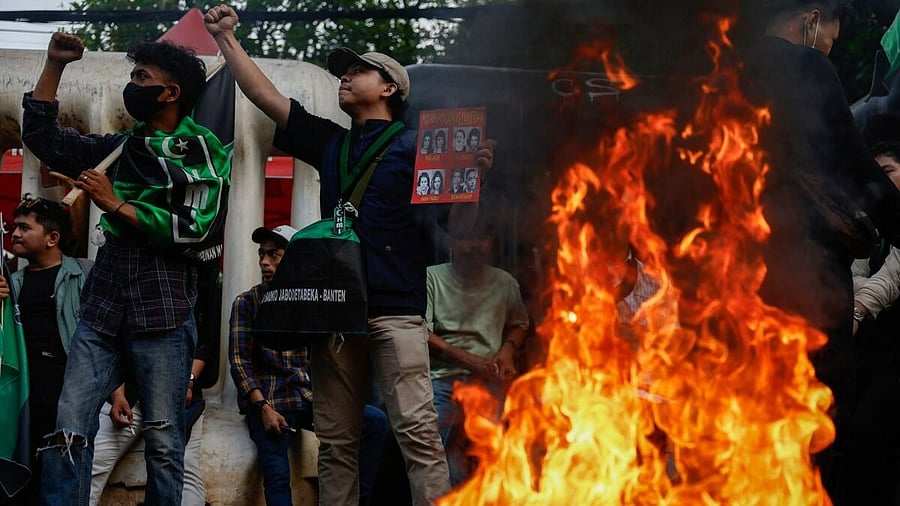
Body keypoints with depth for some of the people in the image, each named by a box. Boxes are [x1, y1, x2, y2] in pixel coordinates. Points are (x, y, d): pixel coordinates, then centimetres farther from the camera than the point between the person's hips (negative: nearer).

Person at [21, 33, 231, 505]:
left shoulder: (200, 151, 1)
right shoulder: (120, 147, 17)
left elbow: (192, 228, -10)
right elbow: (42, 137, 20)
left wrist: (115, 205, -9)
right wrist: (54, 65, 13)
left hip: (161, 310, -5)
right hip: (102, 305, 5)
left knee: (163, 439, -2)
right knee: (69, 430, -6)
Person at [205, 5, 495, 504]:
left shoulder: (414, 146, 5)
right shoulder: (330, 143, 20)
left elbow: (452, 214, -2)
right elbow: (266, 96, 23)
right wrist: (225, 38, 20)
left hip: (395, 310, -6)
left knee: (417, 430, -13)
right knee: (334, 440, 4)